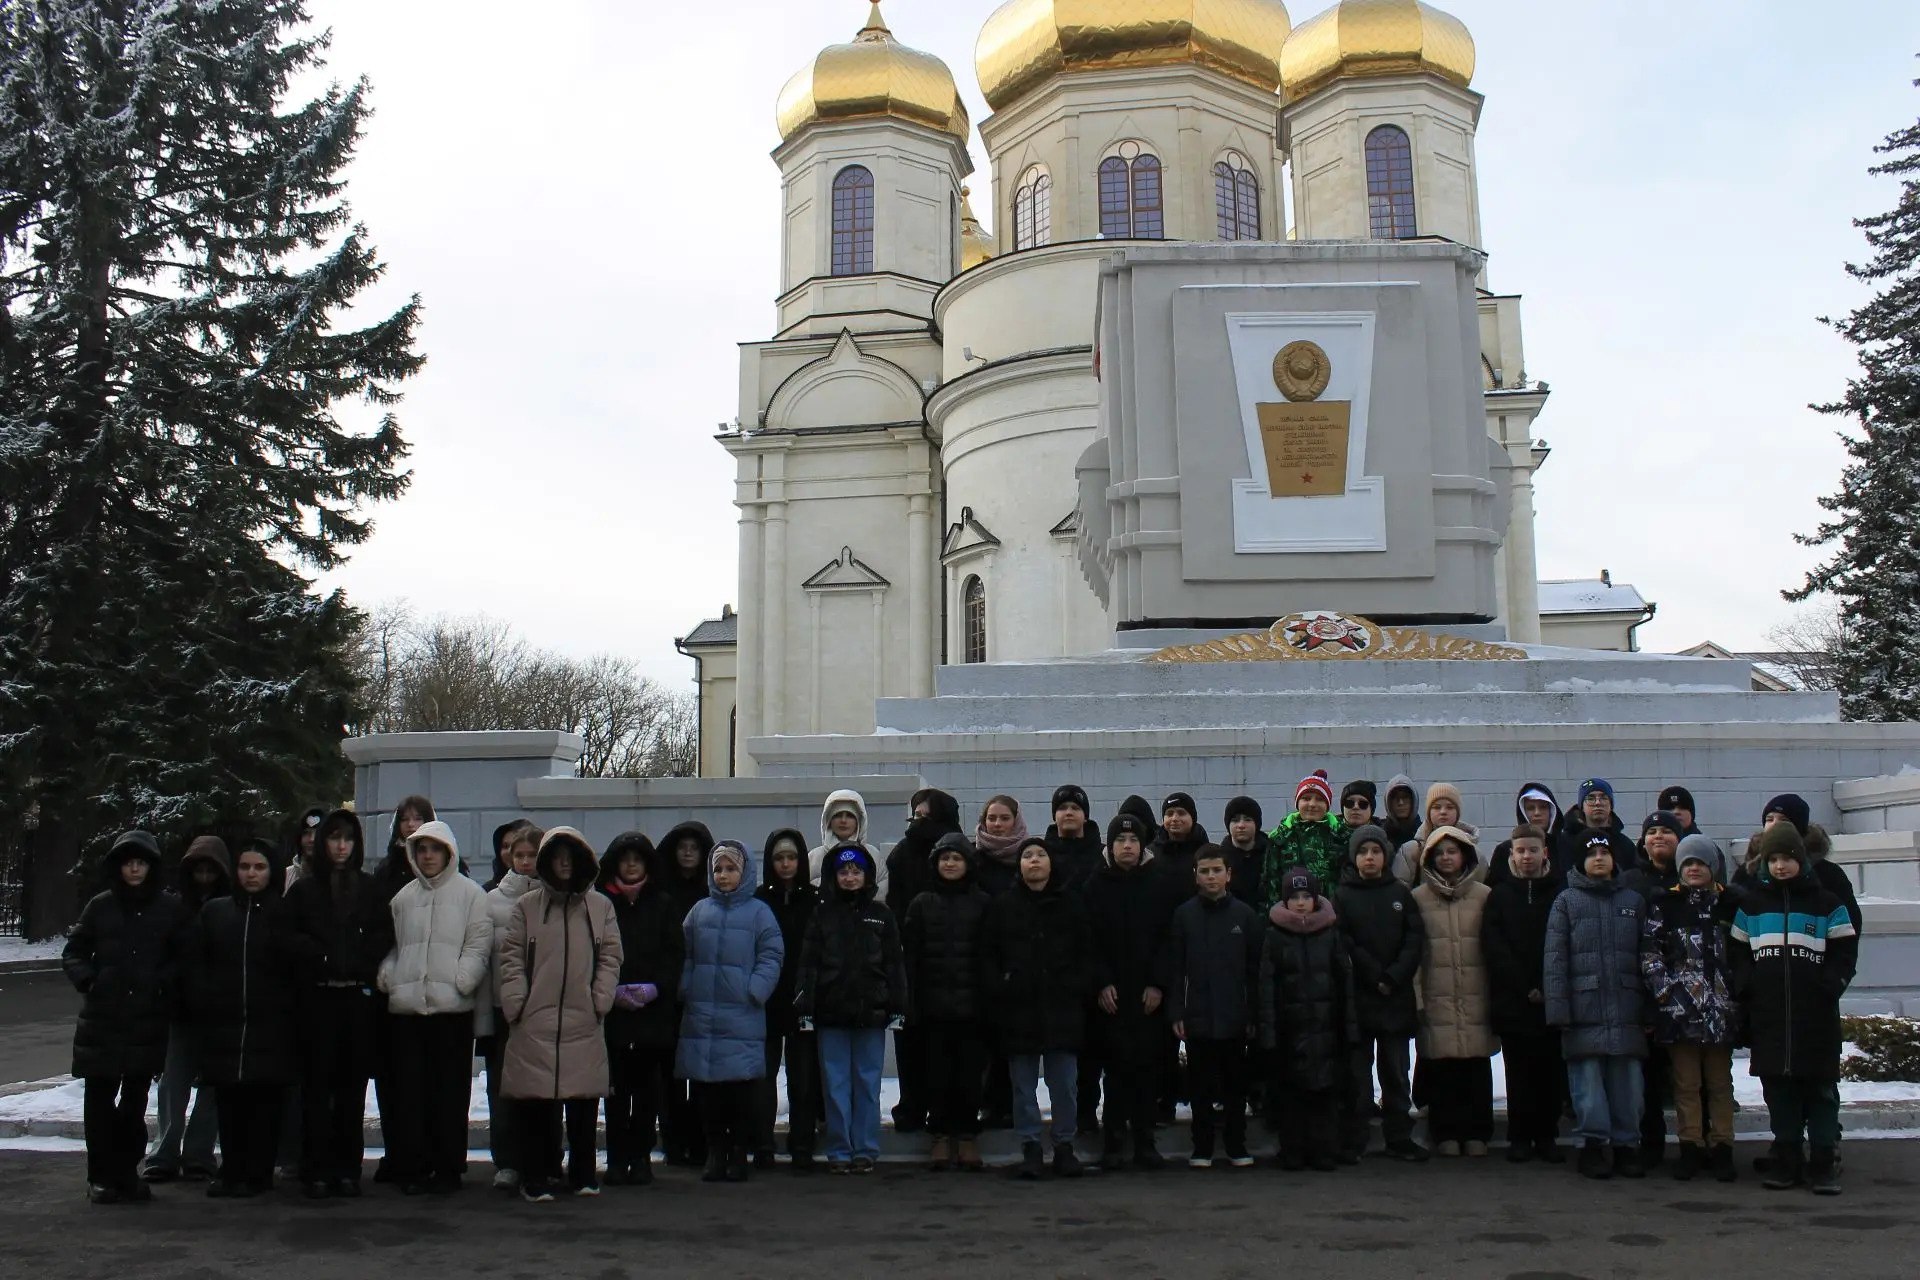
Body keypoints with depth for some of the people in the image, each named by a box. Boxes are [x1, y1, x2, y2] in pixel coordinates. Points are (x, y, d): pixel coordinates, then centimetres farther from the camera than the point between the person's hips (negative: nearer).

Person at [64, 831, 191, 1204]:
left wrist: (166, 981, -9)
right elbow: (73, 950, 12)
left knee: (136, 1099, 6)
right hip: (102, 1019, 0)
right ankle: (101, 1176, 10)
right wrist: (86, 978, -4)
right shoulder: (100, 906, 4)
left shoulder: (171, 908, 2)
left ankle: (126, 1172, 18)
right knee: (99, 1098, 1)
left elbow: (185, 957, 7)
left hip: (147, 1021, 0)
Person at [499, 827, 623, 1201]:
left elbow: (610, 958, 9)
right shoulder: (527, 905, 8)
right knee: (535, 1101, -1)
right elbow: (511, 959, 5)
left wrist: (601, 1000, -2)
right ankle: (535, 1178, 9)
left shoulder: (600, 906, 11)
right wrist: (515, 1003, -5)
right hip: (534, 1021, -1)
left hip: (584, 1022, 1)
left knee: (584, 1101, 5)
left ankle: (583, 1174, 17)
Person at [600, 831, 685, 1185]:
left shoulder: (662, 903, 9)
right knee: (616, 1088, 1)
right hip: (613, 1010, -1)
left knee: (648, 1088, 3)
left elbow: (675, 953, 5)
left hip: (654, 1010, 1)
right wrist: (611, 990, -11)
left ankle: (641, 1157, 11)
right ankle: (617, 1157, 9)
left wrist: (655, 987, -9)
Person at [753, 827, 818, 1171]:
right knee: (763, 1075, 1)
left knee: (803, 1075, 3)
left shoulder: (815, 901, 5)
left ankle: (802, 1147, 10)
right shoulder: (758, 901, 5)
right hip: (765, 1001, 0)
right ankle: (762, 1147, 8)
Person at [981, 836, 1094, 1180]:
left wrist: (1079, 990, -2)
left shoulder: (1070, 905, 8)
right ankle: (1030, 1148, 13)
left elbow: (1086, 954, 9)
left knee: (1063, 1084, 5)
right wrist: (999, 991, -5)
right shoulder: (1001, 907, 5)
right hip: (1018, 1010, 0)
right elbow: (987, 957, 5)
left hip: (1062, 1010, 0)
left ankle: (1064, 1146, 15)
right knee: (1024, 1086, 5)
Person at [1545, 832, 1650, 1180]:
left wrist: (1649, 1007, 5)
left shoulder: (1633, 901, 13)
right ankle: (1593, 1145, 7)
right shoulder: (1567, 902, 5)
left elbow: (1646, 955, 11)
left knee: (1627, 1077, 4)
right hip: (1584, 1008, -2)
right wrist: (1558, 1008, -8)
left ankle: (1626, 1145, 15)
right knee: (1589, 1079, -2)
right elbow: (1555, 958, -1)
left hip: (1626, 1006, 2)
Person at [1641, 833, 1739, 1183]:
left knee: (1719, 1082, 6)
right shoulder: (1663, 905, 5)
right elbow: (1648, 951, 0)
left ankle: (1721, 1148, 13)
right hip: (1678, 1006, -1)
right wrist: (1663, 988, -8)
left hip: (1719, 1008, 1)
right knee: (1686, 1082, 3)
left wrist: (1737, 993, 1)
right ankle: (1691, 1147, 9)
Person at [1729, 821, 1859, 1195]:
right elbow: (1736, 951, 12)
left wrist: (1829, 986, -9)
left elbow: (1845, 951, 3)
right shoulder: (1752, 903, 10)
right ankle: (1788, 1160, 13)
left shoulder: (1826, 903, 4)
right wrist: (1746, 990, 0)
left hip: (1816, 1017, -2)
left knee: (1821, 1089, 1)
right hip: (1769, 1017, 2)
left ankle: (1824, 1162, 6)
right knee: (1778, 1088, 6)